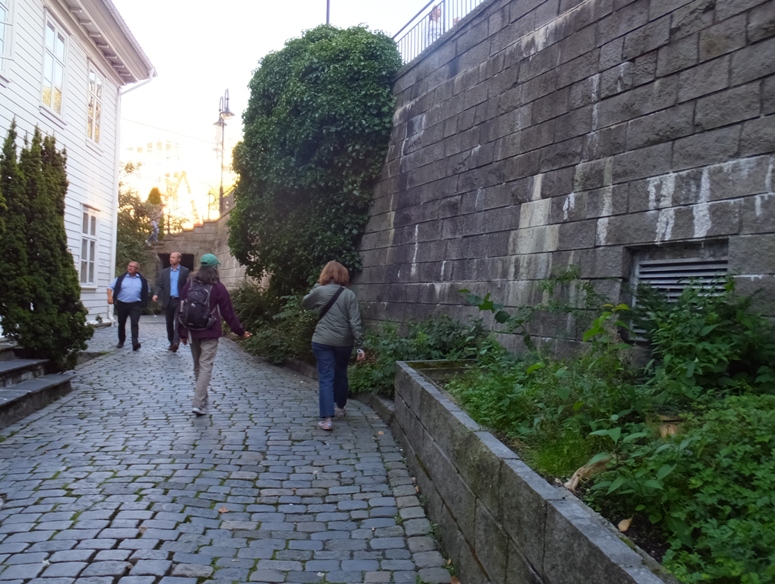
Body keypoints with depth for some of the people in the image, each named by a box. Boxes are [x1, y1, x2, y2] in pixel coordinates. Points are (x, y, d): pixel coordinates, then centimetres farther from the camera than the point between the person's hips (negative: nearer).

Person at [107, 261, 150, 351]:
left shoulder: (142, 280, 2)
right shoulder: (121, 278, 1)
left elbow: (146, 292, 12)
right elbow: (111, 287, 0)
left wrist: (144, 302, 3)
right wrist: (110, 297, -16)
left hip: (135, 305, -2)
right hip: (122, 304, 2)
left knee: (135, 323, -15)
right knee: (121, 324, 14)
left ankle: (135, 342, -23)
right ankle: (121, 341, 31)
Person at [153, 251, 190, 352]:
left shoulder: (185, 271, 0)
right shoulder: (165, 271, 11)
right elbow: (159, 284, 5)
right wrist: (156, 294, -14)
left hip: (180, 301, -4)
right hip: (168, 300, 4)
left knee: (178, 321, -14)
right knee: (169, 323, 10)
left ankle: (176, 342, -21)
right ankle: (171, 342, 19)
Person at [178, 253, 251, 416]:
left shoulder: (189, 284, 5)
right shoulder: (218, 287, -7)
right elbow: (228, 313, -5)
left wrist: (182, 333, 14)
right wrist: (240, 331, 4)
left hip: (192, 332, 5)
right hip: (209, 333, -5)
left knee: (197, 366, 18)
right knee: (205, 367, -5)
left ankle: (201, 398, 28)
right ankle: (199, 404, -13)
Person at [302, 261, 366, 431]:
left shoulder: (320, 291, -5)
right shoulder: (349, 294, -3)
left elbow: (305, 303, 16)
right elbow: (355, 322, -8)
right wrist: (360, 346, -6)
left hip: (322, 341, -2)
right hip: (344, 342, 2)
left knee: (326, 378, -1)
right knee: (341, 374, 21)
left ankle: (326, 419, -10)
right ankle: (340, 408, 38)